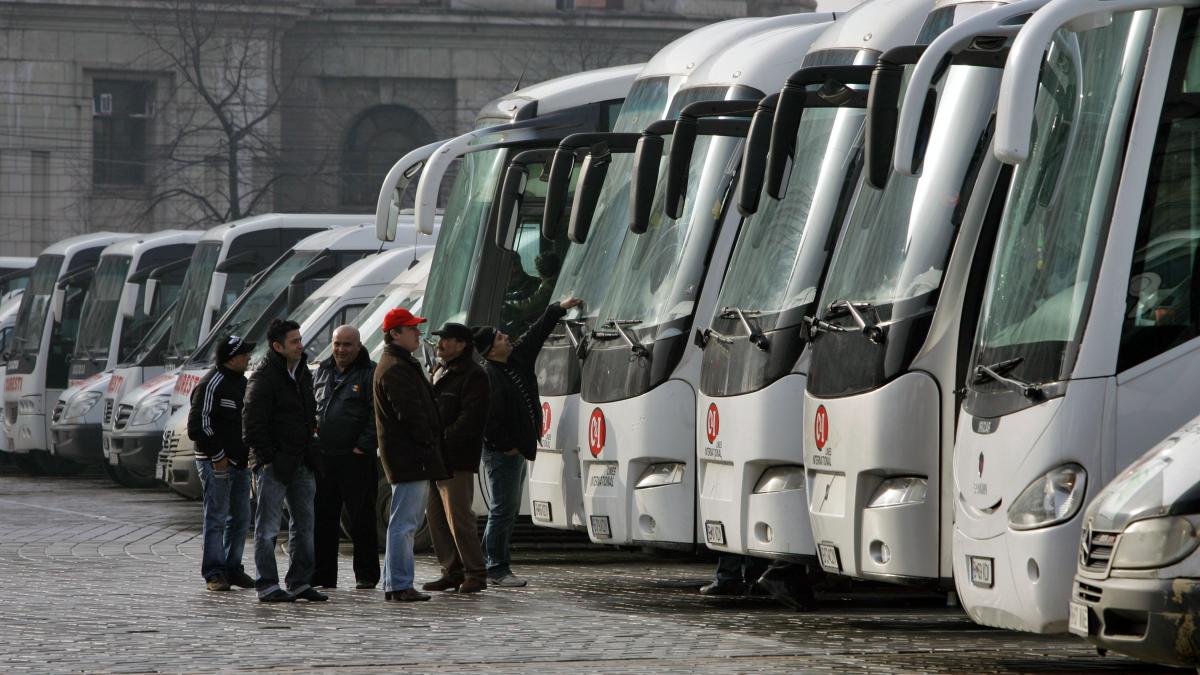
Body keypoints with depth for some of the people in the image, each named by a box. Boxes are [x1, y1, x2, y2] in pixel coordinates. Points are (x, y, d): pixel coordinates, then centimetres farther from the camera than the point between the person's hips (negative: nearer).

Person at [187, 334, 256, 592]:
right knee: (217, 517, -7)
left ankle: (233, 568, 19)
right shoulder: (211, 385, -14)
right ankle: (214, 573, -4)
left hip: (240, 462, 9)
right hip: (217, 463, -9)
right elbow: (198, 426, -17)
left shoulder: (242, 382, 14)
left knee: (240, 519, 11)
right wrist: (217, 456, -15)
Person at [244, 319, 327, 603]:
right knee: (268, 526, -4)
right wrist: (269, 457, -17)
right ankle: (267, 585, -2)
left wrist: (310, 449, 15)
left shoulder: (303, 373, 12)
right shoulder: (263, 378, -14)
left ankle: (300, 582, 19)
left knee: (304, 525, 12)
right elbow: (252, 425, -16)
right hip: (274, 463, -8)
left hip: (301, 462, 8)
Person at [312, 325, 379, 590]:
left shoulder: (371, 374, -4)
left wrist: (364, 446, -14)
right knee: (323, 518, 8)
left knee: (362, 518, 0)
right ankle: (322, 575, 14)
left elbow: (377, 415, -10)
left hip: (356, 458, -6)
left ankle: (366, 575, 6)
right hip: (323, 457, 6)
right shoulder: (322, 372, 15)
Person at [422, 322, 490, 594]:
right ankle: (452, 571, 15)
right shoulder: (439, 372, 21)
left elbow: (470, 419, -17)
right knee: (435, 517, 9)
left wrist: (444, 439, -22)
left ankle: (475, 574, -6)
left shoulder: (473, 376, -8)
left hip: (457, 460, -9)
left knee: (458, 517, -11)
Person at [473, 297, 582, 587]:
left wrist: (559, 309, 24)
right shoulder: (488, 377, -19)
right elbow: (488, 418, -24)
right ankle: (496, 569, -4)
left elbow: (536, 334, 21)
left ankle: (493, 566, 19)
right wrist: (504, 446, -18)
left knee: (509, 509, 13)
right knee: (503, 510, -8)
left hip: (517, 449, 10)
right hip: (502, 454, -10)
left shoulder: (516, 359, 8)